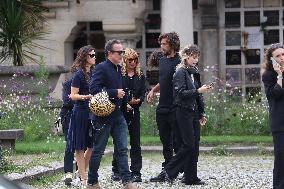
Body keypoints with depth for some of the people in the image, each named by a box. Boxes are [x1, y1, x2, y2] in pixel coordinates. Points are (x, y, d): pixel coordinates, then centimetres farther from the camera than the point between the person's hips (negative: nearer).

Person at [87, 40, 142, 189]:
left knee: (122, 149, 3)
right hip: (104, 115, -8)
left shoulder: (118, 69, 14)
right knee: (98, 150, 2)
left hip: (118, 115, 8)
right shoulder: (101, 68, -12)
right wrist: (115, 93, -20)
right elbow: (94, 89, -22)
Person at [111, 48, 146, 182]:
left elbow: (143, 94, 8)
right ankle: (116, 171, 12)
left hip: (134, 112, 3)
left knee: (135, 143, 0)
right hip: (120, 112, -3)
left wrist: (137, 100, -12)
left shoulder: (140, 76, 11)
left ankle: (136, 172, 2)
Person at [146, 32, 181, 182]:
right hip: (162, 108, 8)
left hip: (175, 108, -8)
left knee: (177, 143, -4)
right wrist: (153, 90, 10)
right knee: (166, 143, 12)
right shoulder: (162, 61, 14)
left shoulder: (178, 63, -11)